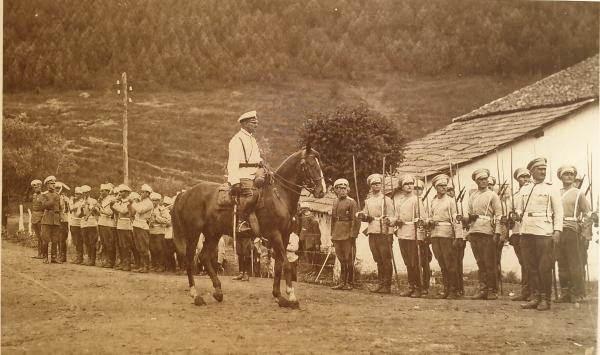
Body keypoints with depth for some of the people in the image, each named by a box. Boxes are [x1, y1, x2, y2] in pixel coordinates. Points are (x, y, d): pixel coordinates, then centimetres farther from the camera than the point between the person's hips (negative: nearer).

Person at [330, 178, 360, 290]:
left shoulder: (352, 202, -7)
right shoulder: (335, 202, 13)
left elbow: (356, 220, -12)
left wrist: (352, 235, -18)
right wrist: (332, 235, 13)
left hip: (347, 235, -6)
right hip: (337, 235, 6)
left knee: (349, 260, 0)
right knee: (341, 260, 11)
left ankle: (350, 283, 6)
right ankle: (342, 282, 17)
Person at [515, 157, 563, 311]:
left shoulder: (551, 189, 6)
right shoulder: (524, 190, 16)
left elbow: (558, 212, 1)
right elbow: (518, 208, 23)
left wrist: (557, 231, -9)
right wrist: (519, 214, 0)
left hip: (544, 232, -4)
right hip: (526, 232, 4)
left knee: (544, 268, -4)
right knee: (531, 267, 5)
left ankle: (545, 299, 2)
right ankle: (535, 297, 11)